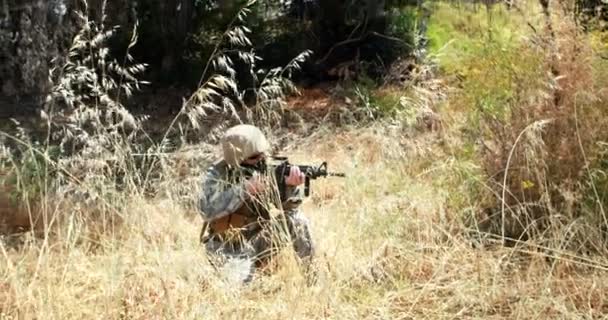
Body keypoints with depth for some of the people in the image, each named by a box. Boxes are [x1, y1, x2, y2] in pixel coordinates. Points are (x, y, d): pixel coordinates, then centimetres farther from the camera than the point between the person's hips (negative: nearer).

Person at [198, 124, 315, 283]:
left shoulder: (264, 169, -6)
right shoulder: (217, 174, -16)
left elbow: (288, 206, -7)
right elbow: (206, 210, -32)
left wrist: (291, 185, -30)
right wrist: (244, 189, -36)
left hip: (258, 240, 4)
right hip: (229, 247, -4)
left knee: (296, 219, -16)